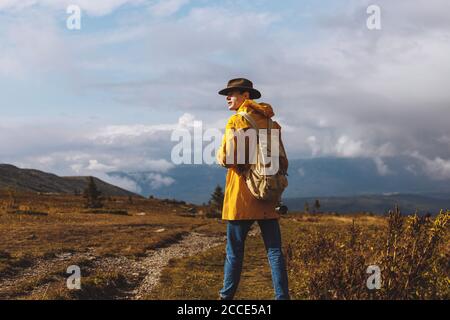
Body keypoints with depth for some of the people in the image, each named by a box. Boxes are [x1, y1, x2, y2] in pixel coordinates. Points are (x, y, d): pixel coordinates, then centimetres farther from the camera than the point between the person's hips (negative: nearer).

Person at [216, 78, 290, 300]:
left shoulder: (237, 120, -7)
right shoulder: (271, 123, 13)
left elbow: (228, 158, -14)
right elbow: (282, 162, 14)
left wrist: (219, 155, 5)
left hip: (242, 195, -5)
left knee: (234, 249, 3)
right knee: (274, 250, 4)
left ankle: (227, 296, 11)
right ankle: (282, 296, 1)